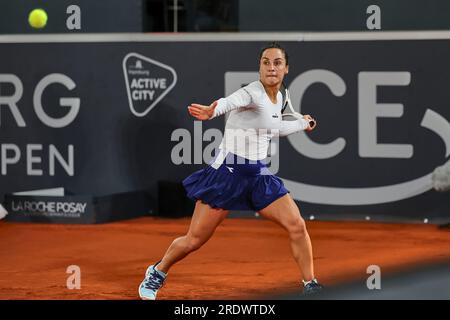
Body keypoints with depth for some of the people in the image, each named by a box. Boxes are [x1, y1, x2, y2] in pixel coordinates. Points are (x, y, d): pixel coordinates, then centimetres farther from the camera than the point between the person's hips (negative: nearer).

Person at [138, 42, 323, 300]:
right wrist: (211, 111, -64)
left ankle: (310, 285, 8)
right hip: (228, 173, -7)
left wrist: (302, 124, 40)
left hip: (258, 175, 7)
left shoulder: (278, 98, 7)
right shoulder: (252, 93, -17)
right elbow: (231, 102, -42)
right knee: (194, 240, 1)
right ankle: (157, 273, 26)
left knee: (297, 226, -6)